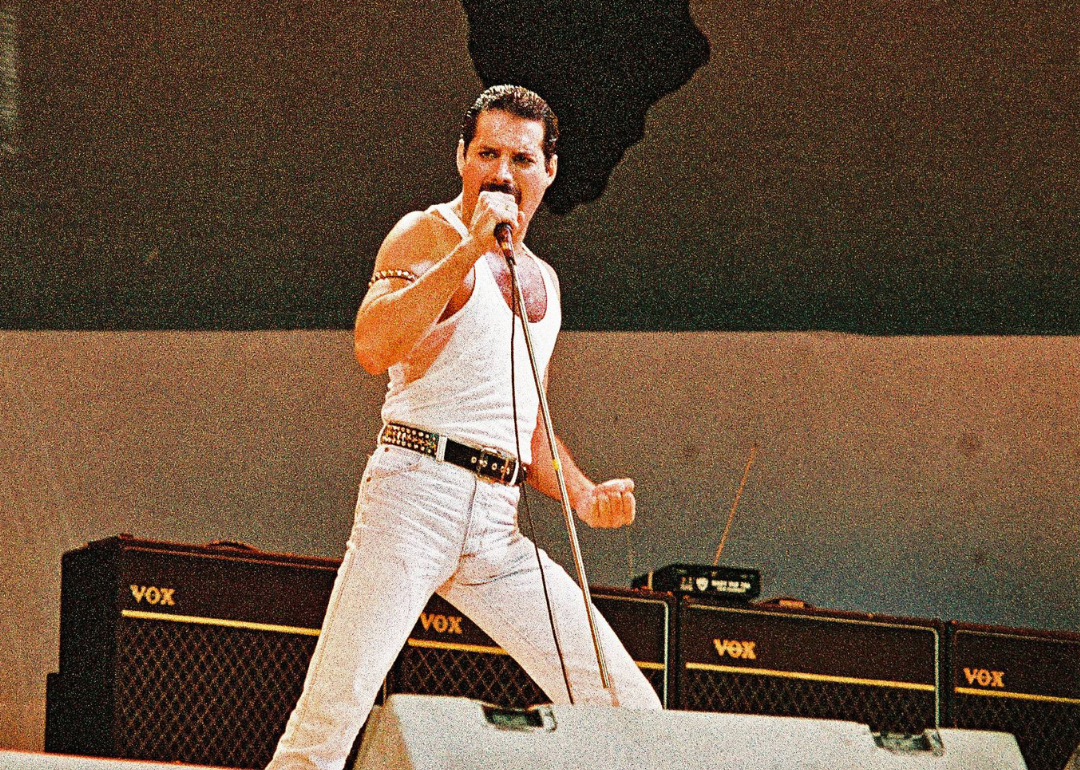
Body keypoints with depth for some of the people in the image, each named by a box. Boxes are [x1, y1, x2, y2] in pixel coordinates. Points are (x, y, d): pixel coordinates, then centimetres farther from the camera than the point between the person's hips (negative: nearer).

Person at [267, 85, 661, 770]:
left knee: (631, 711, -2)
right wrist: (469, 249, -17)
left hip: (499, 529, 6)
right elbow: (373, 347, -17)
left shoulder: (542, 279, 23)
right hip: (417, 490, -6)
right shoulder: (429, 235, 2)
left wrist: (584, 495, 13)